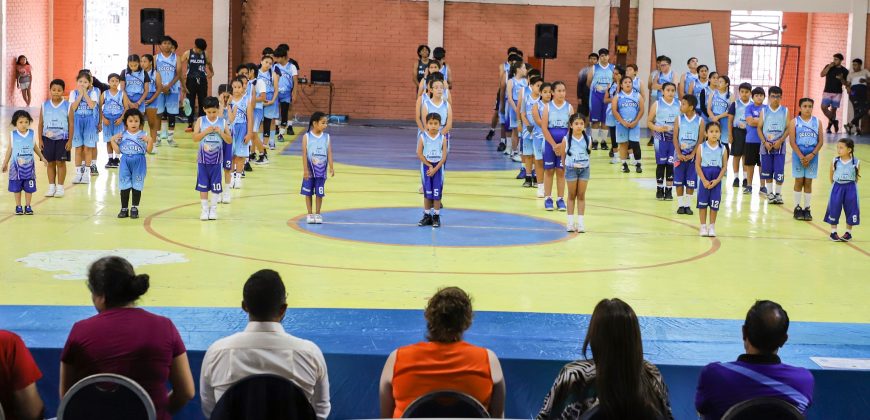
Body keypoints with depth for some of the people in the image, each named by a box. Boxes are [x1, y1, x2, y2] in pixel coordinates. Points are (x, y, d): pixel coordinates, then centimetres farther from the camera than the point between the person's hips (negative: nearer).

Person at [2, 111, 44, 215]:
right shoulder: (13, 135, -5)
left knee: (29, 188, 4)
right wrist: (5, 163, 6)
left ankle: (28, 206, 15)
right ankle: (18, 207, 15)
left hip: (29, 167, 1)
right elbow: (9, 149, 4)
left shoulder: (32, 134, -1)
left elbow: (35, 147, 13)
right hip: (16, 167, -1)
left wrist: (42, 157, 14)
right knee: (17, 188, 5)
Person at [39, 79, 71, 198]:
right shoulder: (45, 105, 1)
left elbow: (71, 124, -2)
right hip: (48, 138, 2)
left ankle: (60, 187, 11)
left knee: (61, 162, 2)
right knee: (50, 162, 8)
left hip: (62, 139, -2)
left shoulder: (67, 106, -4)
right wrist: (40, 140, 2)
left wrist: (70, 140, -6)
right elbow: (41, 123, 5)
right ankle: (51, 186, 18)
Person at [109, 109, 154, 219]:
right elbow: (118, 151, 5)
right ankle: (124, 209, 15)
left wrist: (150, 140, -19)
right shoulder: (122, 135, 3)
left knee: (137, 186, 5)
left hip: (139, 163, -2)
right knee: (124, 186, 5)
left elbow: (148, 150, -5)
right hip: (125, 163, 2)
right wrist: (113, 140, -5)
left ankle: (134, 208, 17)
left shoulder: (143, 135, -3)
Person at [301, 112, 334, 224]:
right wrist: (305, 170, -12)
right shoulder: (307, 137, -6)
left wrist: (331, 168, -11)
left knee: (319, 193, 5)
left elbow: (329, 153, -2)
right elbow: (304, 154, -8)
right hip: (310, 170, -2)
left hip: (321, 171, 2)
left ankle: (317, 214, 17)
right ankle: (310, 214, 15)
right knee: (308, 193, 5)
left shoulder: (326, 137, 1)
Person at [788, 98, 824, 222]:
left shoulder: (817, 122, 4)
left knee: (808, 182, 5)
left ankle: (807, 209, 11)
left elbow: (821, 141, 2)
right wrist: (801, 156, -14)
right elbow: (792, 142, -6)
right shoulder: (794, 122, -1)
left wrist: (811, 155, -10)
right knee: (799, 181, 2)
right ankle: (797, 208, 10)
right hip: (798, 155, -1)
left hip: (812, 156, 2)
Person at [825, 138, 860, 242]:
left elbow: (857, 178, 2)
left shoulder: (856, 163, -9)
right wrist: (837, 185, 5)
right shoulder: (835, 161, -6)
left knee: (850, 209, 7)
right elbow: (831, 176, 6)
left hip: (850, 188, -1)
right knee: (834, 209, 3)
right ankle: (833, 232, 18)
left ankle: (848, 233, 22)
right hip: (837, 188, 1)